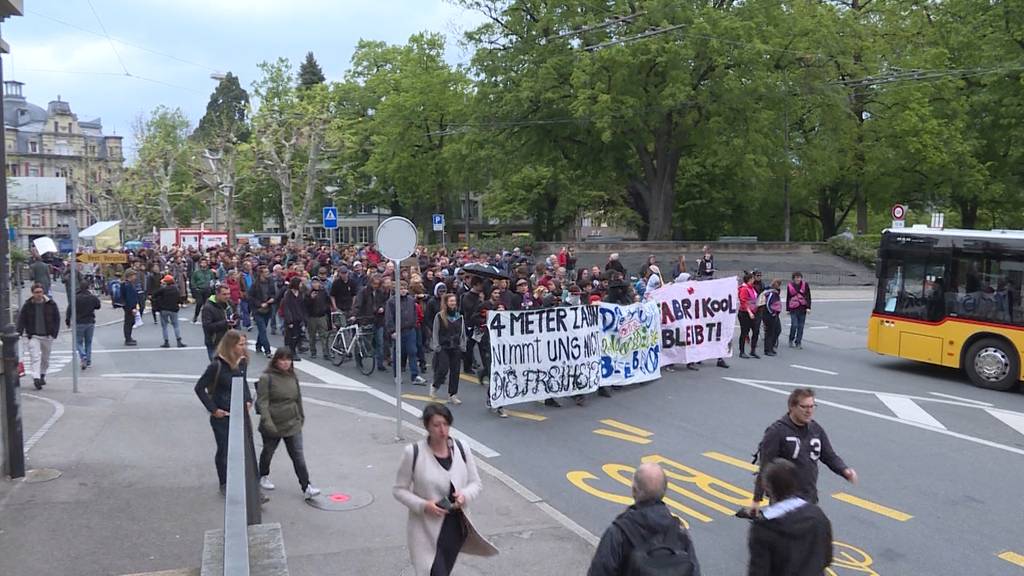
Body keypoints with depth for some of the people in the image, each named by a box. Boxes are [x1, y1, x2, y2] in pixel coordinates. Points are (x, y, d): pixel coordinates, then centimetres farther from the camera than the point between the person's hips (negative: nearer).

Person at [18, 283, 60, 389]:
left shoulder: (51, 304, 0)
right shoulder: (27, 305, -2)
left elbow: (57, 319, 4)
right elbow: (21, 319, 0)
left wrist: (54, 332, -3)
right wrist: (19, 332, -13)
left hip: (47, 336, 2)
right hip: (33, 336, -2)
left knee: (45, 358, 14)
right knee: (35, 357, -14)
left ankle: (42, 375, 34)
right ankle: (36, 378, -19)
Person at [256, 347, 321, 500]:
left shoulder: (292, 377, 5)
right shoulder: (266, 378, -13)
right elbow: (262, 402, -17)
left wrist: (301, 417, 19)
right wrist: (267, 422, -23)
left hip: (293, 424, 4)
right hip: (273, 425, -3)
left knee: (298, 456, -2)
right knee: (268, 452, 19)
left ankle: (306, 487, -4)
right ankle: (263, 477, 44)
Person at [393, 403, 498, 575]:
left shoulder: (462, 449, -3)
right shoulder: (413, 453, -13)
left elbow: (476, 483, 5)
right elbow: (399, 489, -5)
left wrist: (465, 495, -17)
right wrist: (423, 505, -20)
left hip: (456, 528, 4)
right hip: (427, 530, -4)